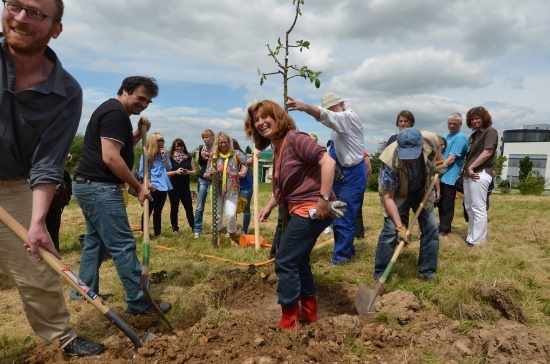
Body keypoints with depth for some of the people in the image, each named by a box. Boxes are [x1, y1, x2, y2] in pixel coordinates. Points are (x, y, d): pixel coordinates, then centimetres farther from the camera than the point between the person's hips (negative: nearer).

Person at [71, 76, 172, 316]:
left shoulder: (111, 110, 19)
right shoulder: (116, 113, -15)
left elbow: (121, 149, 23)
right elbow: (111, 158, -23)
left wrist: (139, 134, 8)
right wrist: (138, 187, -15)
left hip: (88, 185, 11)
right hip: (100, 187, -11)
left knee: (95, 241, 19)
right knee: (123, 245, -8)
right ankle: (140, 302, -1)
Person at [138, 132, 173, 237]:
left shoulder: (164, 153, 9)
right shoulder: (147, 155, -9)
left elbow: (169, 168, 7)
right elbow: (141, 173, -8)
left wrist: (164, 158, -6)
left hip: (163, 186, 6)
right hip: (153, 188, -6)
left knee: (158, 211, 15)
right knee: (148, 211, 1)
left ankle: (157, 233, 23)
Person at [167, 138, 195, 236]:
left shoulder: (189, 157, 4)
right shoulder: (170, 158, -2)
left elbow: (194, 171, 8)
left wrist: (188, 172, -12)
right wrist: (176, 172, -18)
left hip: (185, 187, 2)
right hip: (173, 187, -2)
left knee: (189, 208, 5)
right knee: (174, 208, 7)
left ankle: (194, 227, 16)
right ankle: (175, 228, 19)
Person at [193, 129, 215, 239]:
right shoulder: (202, 148, 6)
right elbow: (200, 163, 15)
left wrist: (210, 157, -18)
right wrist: (203, 157, -4)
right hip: (203, 179, 4)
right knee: (199, 207, 4)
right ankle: (197, 229, 11)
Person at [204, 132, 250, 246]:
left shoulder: (236, 154, -4)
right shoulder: (213, 156, 0)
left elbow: (248, 161, -21)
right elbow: (207, 175, 1)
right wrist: (210, 174, -22)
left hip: (232, 191, -2)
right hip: (217, 190, 2)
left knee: (231, 215, -11)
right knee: (217, 215, 12)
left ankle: (232, 238, 13)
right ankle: (218, 237, 32)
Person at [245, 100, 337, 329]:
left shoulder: (294, 139, -15)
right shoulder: (277, 150, 14)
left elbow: (327, 161, -25)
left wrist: (324, 199, -27)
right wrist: (269, 207, 12)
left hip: (311, 208, -10)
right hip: (300, 209, 10)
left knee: (285, 262, -3)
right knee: (297, 259, 20)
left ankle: (289, 321, 12)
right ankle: (309, 311, 36)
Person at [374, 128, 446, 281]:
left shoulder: (430, 140, -30)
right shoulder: (390, 161, -40)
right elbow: (388, 197, -33)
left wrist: (439, 162, -2)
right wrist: (399, 226, -35)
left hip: (422, 190, 4)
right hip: (396, 193, -4)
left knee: (431, 228, 1)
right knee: (390, 230, -14)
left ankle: (427, 271, 17)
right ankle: (380, 275, 0)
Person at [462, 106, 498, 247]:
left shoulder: (490, 131, -3)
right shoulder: (474, 135, 21)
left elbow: (487, 152, -15)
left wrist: (471, 167, -14)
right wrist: (467, 169, 3)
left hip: (480, 174, -9)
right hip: (469, 174, 9)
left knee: (478, 208, -6)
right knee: (469, 208, 13)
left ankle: (478, 240, 0)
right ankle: (471, 237, 23)